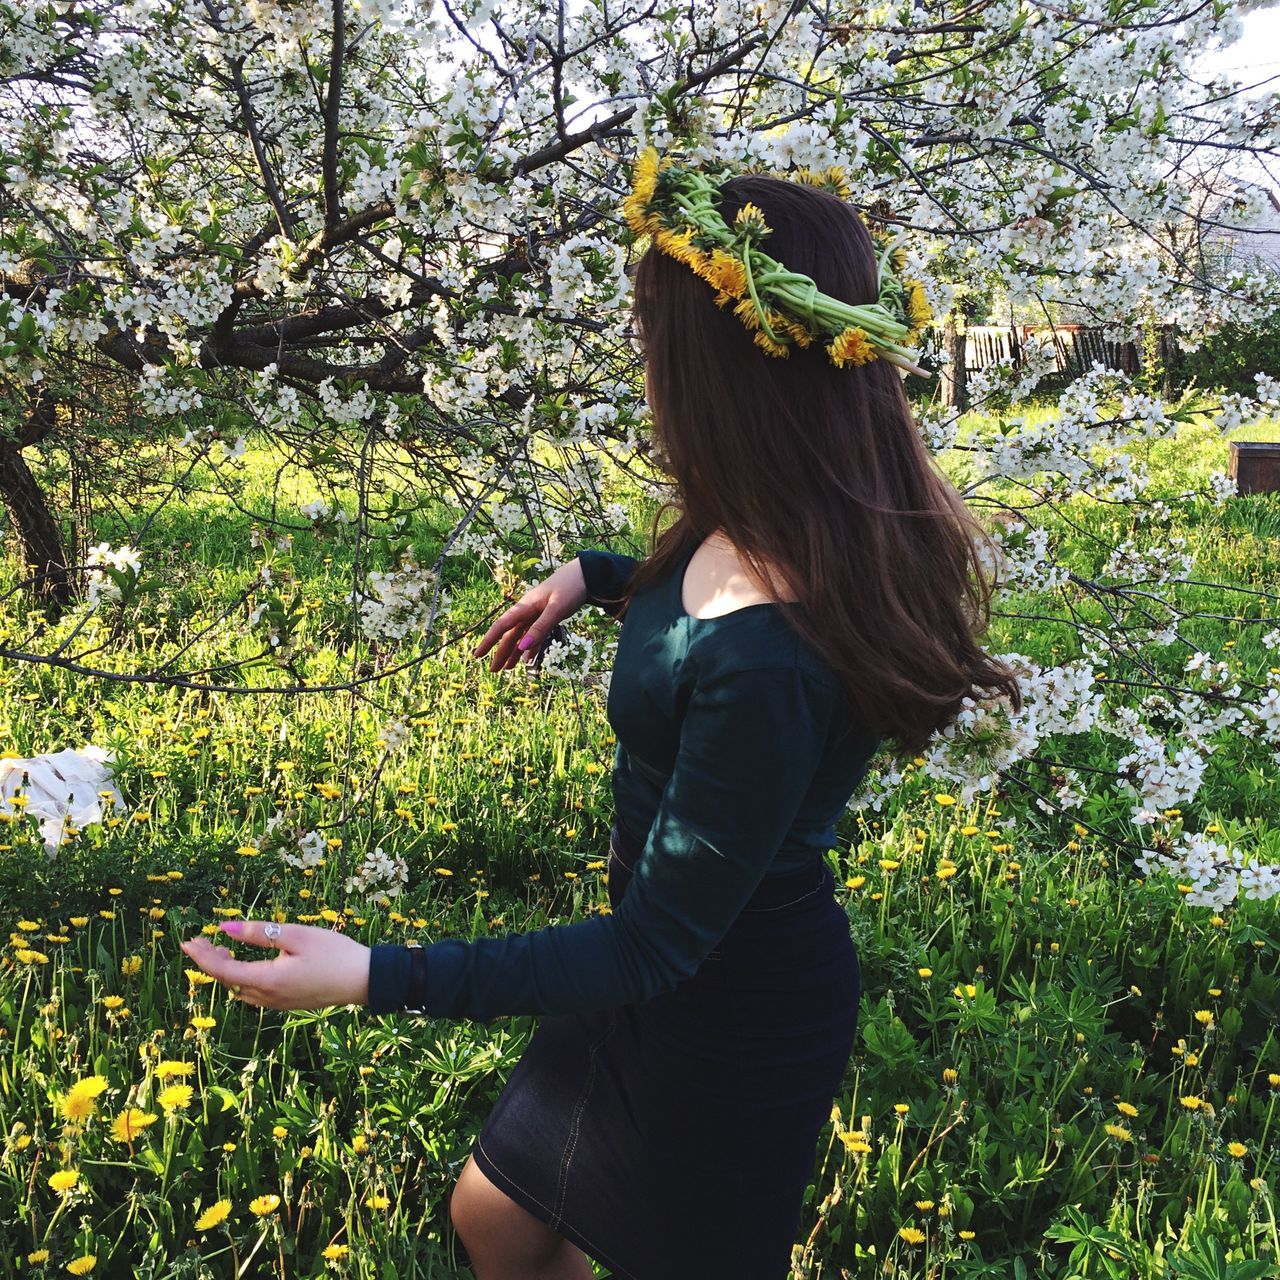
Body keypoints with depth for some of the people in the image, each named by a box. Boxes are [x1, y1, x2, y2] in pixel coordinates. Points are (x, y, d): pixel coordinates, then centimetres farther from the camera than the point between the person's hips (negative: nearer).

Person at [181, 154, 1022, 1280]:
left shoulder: (766, 662, -40)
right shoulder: (762, 532, -12)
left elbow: (658, 944, -29)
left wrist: (375, 976, -33)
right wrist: (596, 576, 9)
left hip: (734, 1017, -8)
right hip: (675, 970, 8)